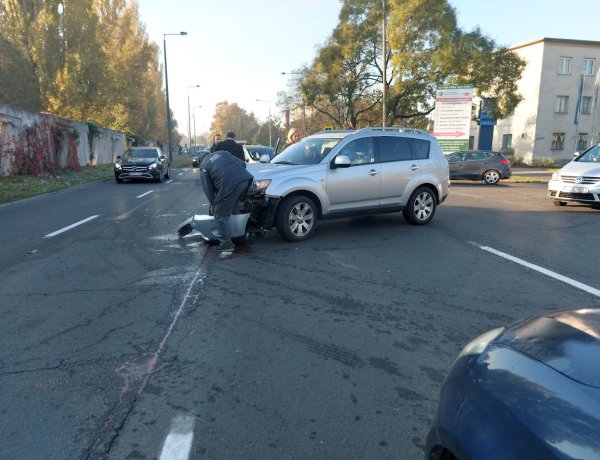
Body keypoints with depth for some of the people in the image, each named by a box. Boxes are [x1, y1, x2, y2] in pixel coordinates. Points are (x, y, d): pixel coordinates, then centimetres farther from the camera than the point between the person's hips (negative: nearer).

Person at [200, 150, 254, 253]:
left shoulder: (204, 166, 16)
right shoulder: (223, 152, 31)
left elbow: (208, 189, 13)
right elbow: (242, 165, 25)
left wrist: (214, 205, 25)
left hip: (230, 184, -6)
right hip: (246, 179, 6)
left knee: (220, 215, 6)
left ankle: (226, 244, 10)